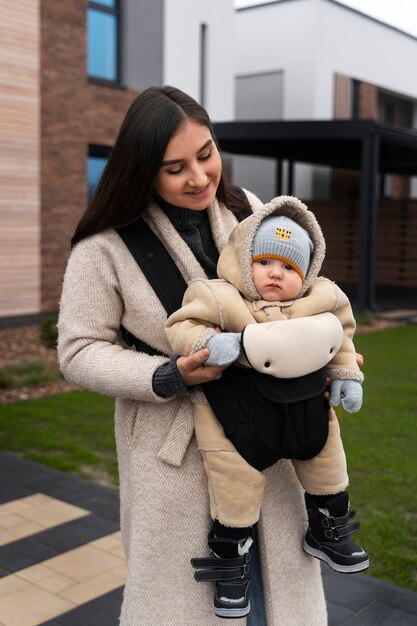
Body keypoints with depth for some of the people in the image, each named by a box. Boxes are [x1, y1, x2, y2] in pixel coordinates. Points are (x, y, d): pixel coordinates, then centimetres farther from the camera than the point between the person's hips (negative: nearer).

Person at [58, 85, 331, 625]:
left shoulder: (248, 212, -1)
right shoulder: (106, 245, -14)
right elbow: (79, 352, -10)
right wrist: (170, 377, -24)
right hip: (174, 446, -3)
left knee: (271, 577, 19)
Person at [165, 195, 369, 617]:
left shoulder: (322, 304, -3)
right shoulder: (220, 302, -17)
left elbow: (339, 340, 11)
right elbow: (181, 326, -17)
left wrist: (346, 376, 4)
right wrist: (209, 343, -34)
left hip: (305, 411, 5)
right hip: (241, 421, -4)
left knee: (327, 473, 24)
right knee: (236, 494, 7)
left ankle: (327, 534, 52)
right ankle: (230, 559, 32)